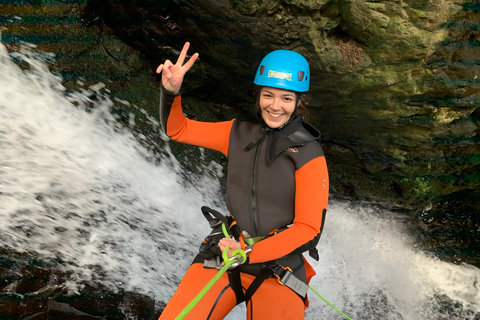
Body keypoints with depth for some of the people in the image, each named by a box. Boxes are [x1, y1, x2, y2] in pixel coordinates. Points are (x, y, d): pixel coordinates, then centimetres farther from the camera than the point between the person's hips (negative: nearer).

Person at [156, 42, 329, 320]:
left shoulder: (309, 155, -8)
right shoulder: (240, 134, 3)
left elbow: (309, 231, -8)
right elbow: (178, 129, 10)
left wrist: (251, 253, -18)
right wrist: (171, 91, -9)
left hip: (278, 270, -1)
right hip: (225, 254, 2)